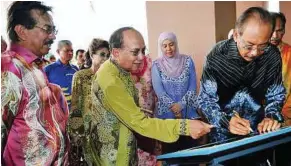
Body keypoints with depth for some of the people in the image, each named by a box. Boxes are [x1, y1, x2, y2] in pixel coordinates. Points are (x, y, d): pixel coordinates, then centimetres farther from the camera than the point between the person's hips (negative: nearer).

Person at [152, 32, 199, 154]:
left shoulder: (187, 61, 1)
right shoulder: (157, 65, -1)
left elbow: (193, 86, -2)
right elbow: (159, 90, -6)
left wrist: (181, 104, -13)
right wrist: (174, 107, -13)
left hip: (188, 112, 1)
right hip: (167, 113, -1)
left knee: (190, 147, 5)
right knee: (170, 149, 7)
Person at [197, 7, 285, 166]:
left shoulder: (272, 55, -14)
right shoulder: (217, 56, -22)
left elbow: (276, 94, -2)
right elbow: (206, 100, -18)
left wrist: (272, 116, -21)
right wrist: (226, 121, -35)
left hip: (257, 128, 3)